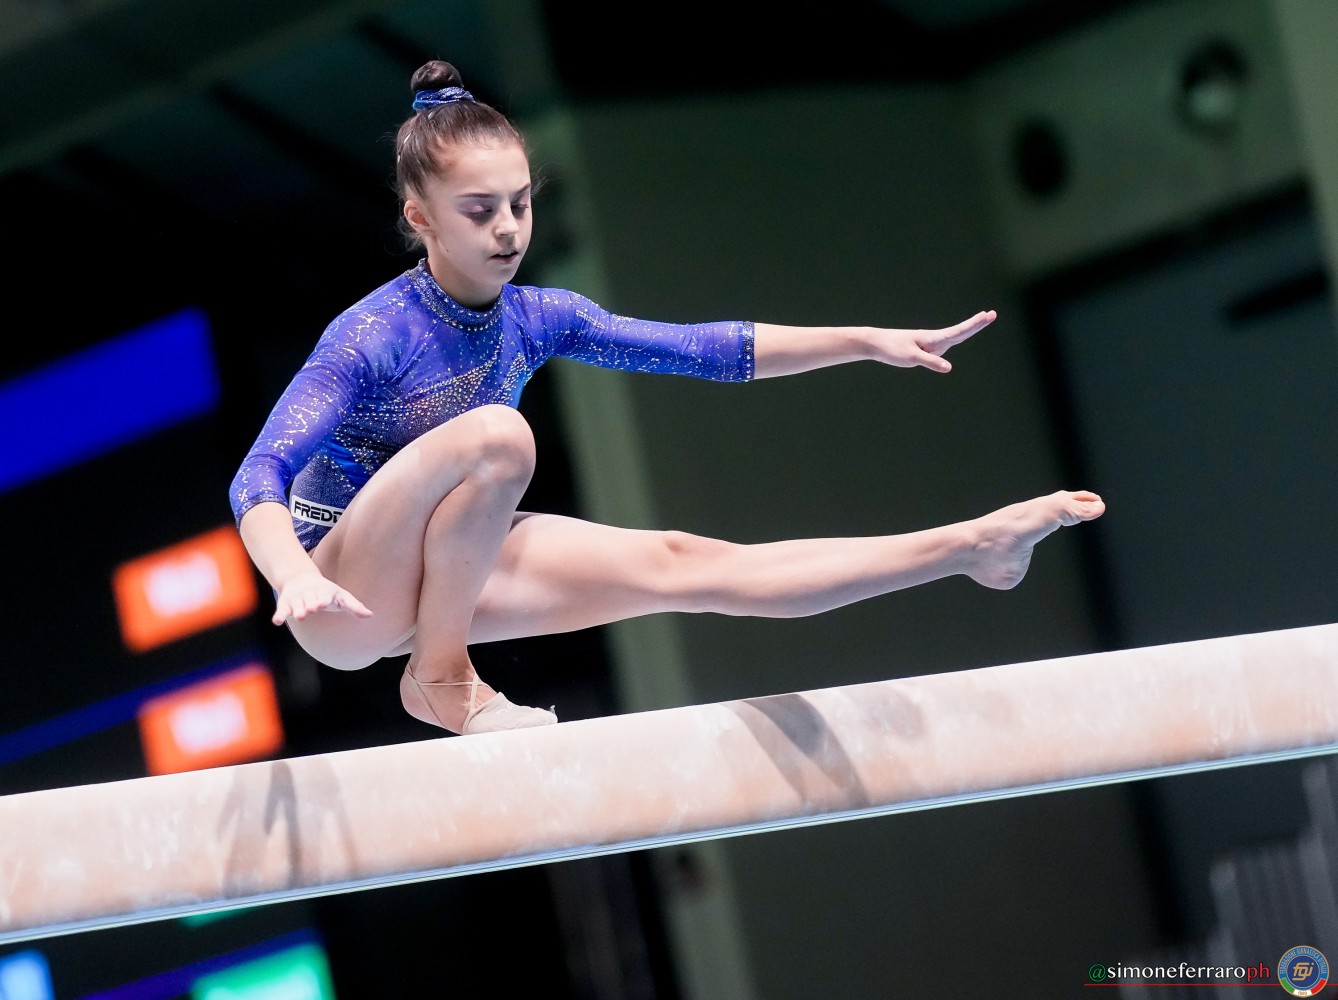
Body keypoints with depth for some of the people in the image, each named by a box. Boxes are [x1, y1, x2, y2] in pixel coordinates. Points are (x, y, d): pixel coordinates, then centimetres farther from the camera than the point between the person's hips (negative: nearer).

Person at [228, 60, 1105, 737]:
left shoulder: (535, 319, -3)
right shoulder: (375, 336, -23)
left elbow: (700, 349, 2)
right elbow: (260, 478, -33)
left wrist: (868, 341, -4)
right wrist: (296, 582, -54)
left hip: (439, 575, 6)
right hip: (351, 599, -6)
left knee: (676, 565, -5)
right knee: (496, 432, -32)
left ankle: (970, 547, -6)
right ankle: (440, 677, -21)